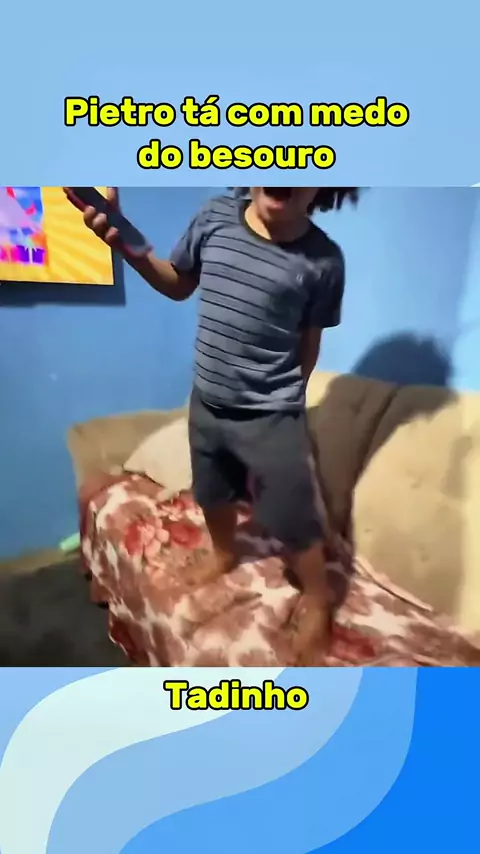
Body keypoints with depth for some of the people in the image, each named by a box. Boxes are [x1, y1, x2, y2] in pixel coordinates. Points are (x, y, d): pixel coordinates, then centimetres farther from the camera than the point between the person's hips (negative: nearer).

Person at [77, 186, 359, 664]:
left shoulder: (323, 260, -13)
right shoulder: (216, 217, -5)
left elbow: (309, 341, -3)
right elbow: (178, 285, 8)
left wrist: (283, 396, 3)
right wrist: (127, 246, -8)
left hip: (270, 416, -4)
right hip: (206, 402, 5)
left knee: (294, 522, 7)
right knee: (213, 495, 25)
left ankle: (316, 602, 35)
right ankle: (224, 554, 56)